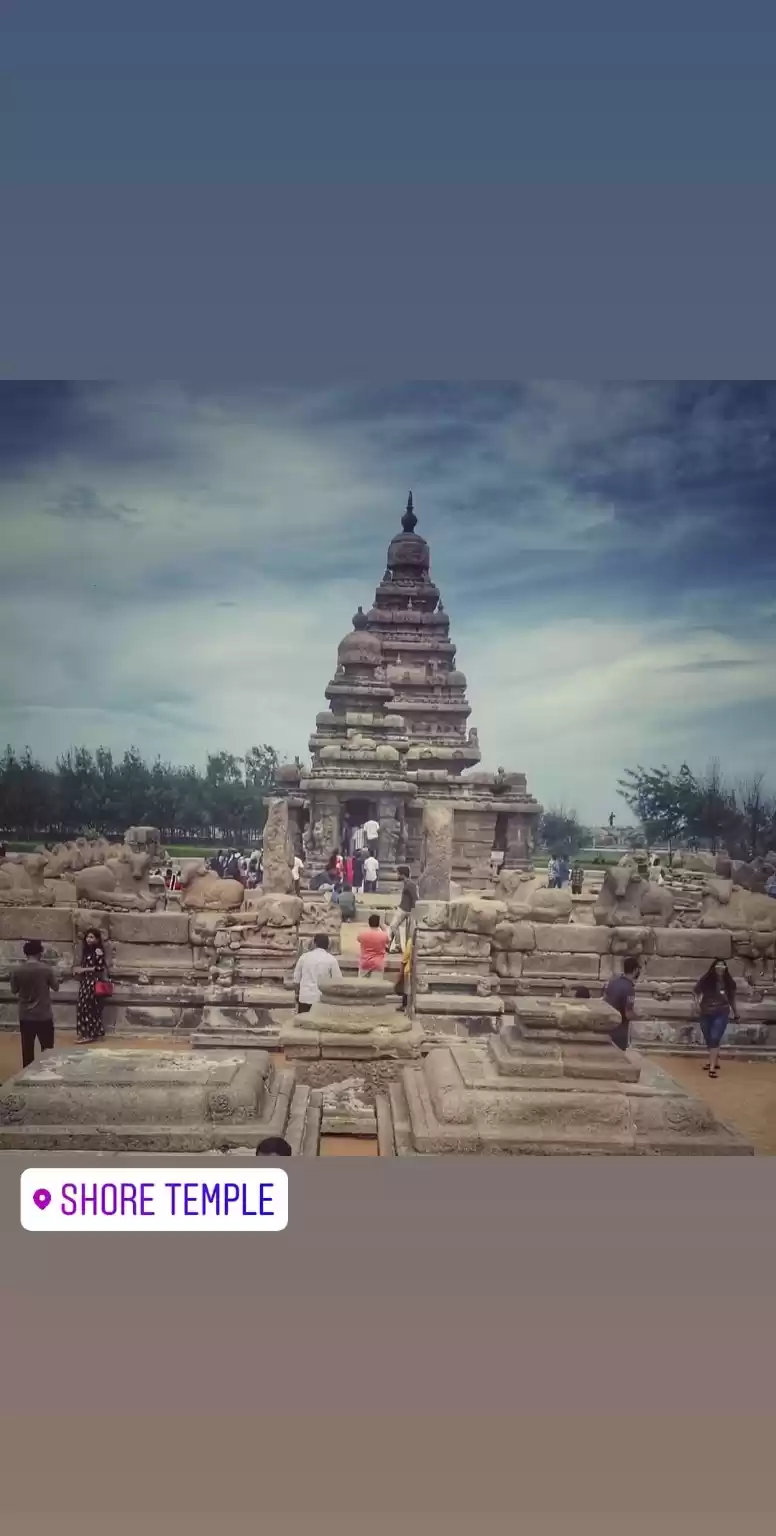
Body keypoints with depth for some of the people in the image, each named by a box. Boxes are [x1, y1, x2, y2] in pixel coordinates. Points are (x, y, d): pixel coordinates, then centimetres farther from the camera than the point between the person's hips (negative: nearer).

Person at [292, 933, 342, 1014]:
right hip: (322, 999, -2)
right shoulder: (331, 959, -4)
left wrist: (298, 993, 22)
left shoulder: (304, 957, 2)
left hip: (305, 997, 2)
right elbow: (338, 981, -3)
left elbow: (296, 979, 9)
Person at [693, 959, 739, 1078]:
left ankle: (712, 1067, -12)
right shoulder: (706, 980, -8)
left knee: (715, 1038, -13)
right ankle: (714, 1061, 36)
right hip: (706, 1013, 2)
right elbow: (695, 991, 6)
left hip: (721, 1014, -2)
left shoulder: (728, 982, -6)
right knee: (708, 1039, 14)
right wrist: (698, 1004, -3)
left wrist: (735, 1012, 16)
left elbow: (732, 997, 8)